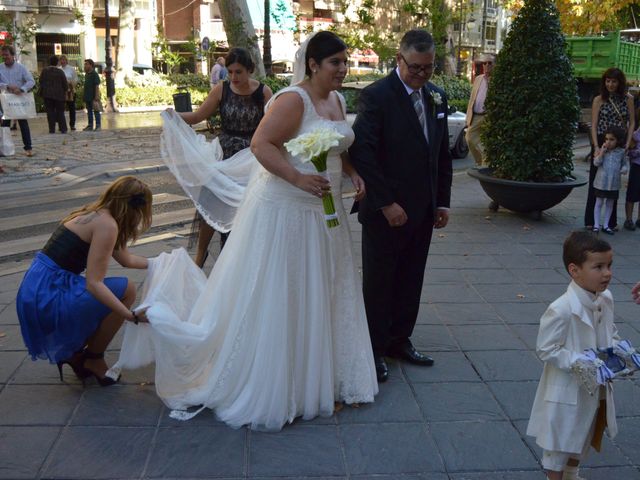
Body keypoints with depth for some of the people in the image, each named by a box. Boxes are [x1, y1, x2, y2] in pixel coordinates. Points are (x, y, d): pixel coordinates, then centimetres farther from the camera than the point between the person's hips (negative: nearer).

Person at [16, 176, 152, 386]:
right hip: (48, 296, -10)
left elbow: (126, 259, 26)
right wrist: (133, 317, -25)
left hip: (36, 289, 10)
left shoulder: (96, 213, 13)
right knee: (125, 290, -6)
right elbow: (94, 284, -22)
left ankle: (74, 352, 24)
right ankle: (94, 359, 8)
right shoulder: (106, 225, -16)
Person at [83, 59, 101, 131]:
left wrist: (96, 96, -20)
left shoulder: (95, 74, -10)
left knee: (96, 111, -2)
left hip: (93, 97, -8)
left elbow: (97, 86, -14)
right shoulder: (86, 74, 14)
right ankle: (90, 125, 17)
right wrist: (84, 96, 16)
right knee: (89, 111, 11)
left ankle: (98, 125, 2)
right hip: (87, 97, 8)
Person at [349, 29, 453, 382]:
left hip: (422, 211, 6)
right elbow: (362, 154, -19)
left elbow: (443, 154, 14)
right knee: (379, 283, 7)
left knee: (410, 280, 15)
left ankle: (399, 340, 30)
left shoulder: (437, 97, 9)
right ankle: (376, 349, 20)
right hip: (385, 211, -6)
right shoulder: (376, 96, -12)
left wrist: (442, 201, 9)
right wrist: (386, 203, -20)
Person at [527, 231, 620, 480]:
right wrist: (580, 362, -28)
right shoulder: (561, 310, -30)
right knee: (559, 440, 12)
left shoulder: (606, 300, -6)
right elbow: (546, 349, -23)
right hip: (566, 391, -8)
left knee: (584, 434, 28)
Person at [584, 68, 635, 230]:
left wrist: (627, 143, -5)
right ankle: (590, 221, 7)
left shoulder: (628, 99, 4)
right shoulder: (599, 100, -1)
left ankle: (612, 221, 15)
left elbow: (631, 122, 6)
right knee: (595, 182, 2)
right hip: (601, 143, -1)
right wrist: (596, 147, -15)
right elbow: (594, 125, -5)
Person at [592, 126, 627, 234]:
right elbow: (596, 163, -14)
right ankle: (596, 225, 13)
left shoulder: (621, 152, 0)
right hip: (601, 182, -2)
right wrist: (602, 151, -22)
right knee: (599, 203, 6)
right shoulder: (601, 150, -5)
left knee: (610, 204, 11)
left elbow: (624, 163, 12)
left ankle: (606, 225, 21)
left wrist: (624, 169, -10)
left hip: (614, 184, 2)